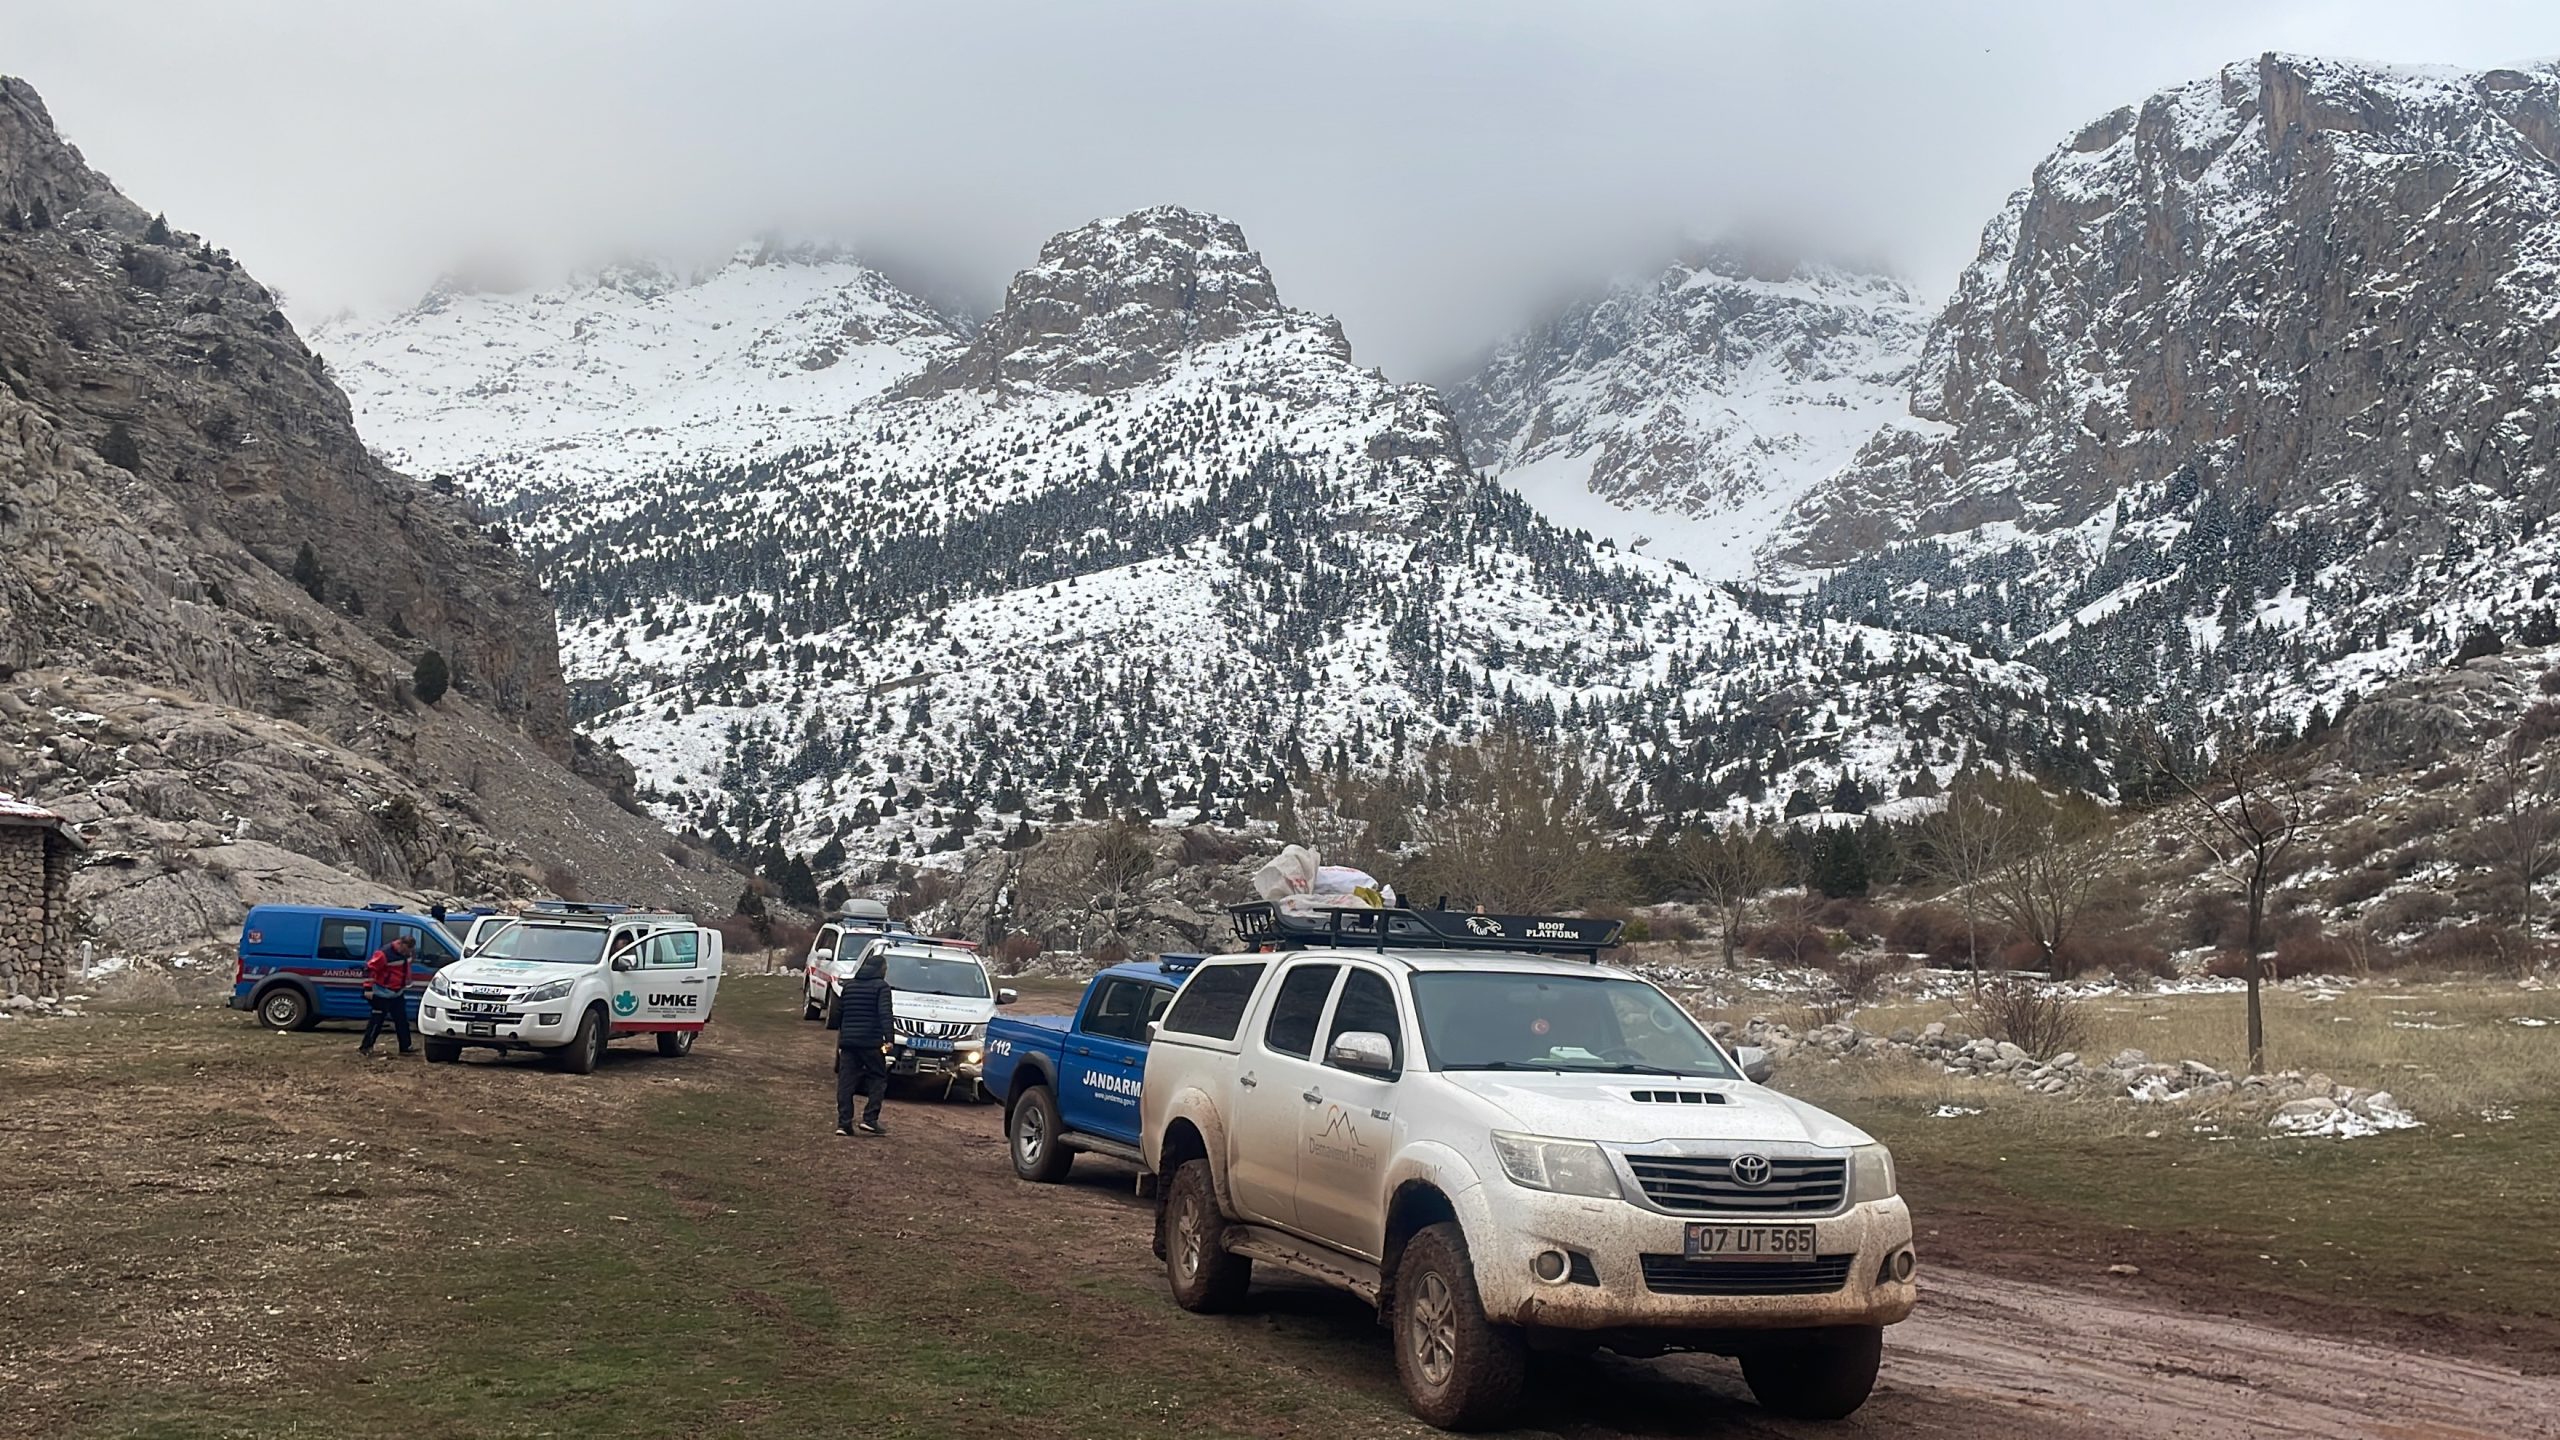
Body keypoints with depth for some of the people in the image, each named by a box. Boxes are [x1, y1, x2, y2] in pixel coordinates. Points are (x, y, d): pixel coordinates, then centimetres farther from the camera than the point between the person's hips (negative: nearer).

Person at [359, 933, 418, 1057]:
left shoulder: (405, 953, 4)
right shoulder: (384, 954, -22)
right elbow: (369, 969, -21)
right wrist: (368, 988, -23)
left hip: (397, 993, 8)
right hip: (382, 994, -8)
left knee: (402, 1020, 12)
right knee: (377, 1020, -5)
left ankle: (406, 1046, 20)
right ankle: (365, 1047, 1)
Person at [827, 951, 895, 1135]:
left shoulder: (849, 985, 16)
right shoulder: (881, 986, -4)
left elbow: (837, 1013, 22)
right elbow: (885, 1014, -15)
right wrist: (888, 1038, -21)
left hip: (848, 1040, 5)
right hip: (870, 1041, -5)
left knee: (846, 1081, 5)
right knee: (878, 1079, 4)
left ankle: (844, 1123, 0)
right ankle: (870, 1119, -8)